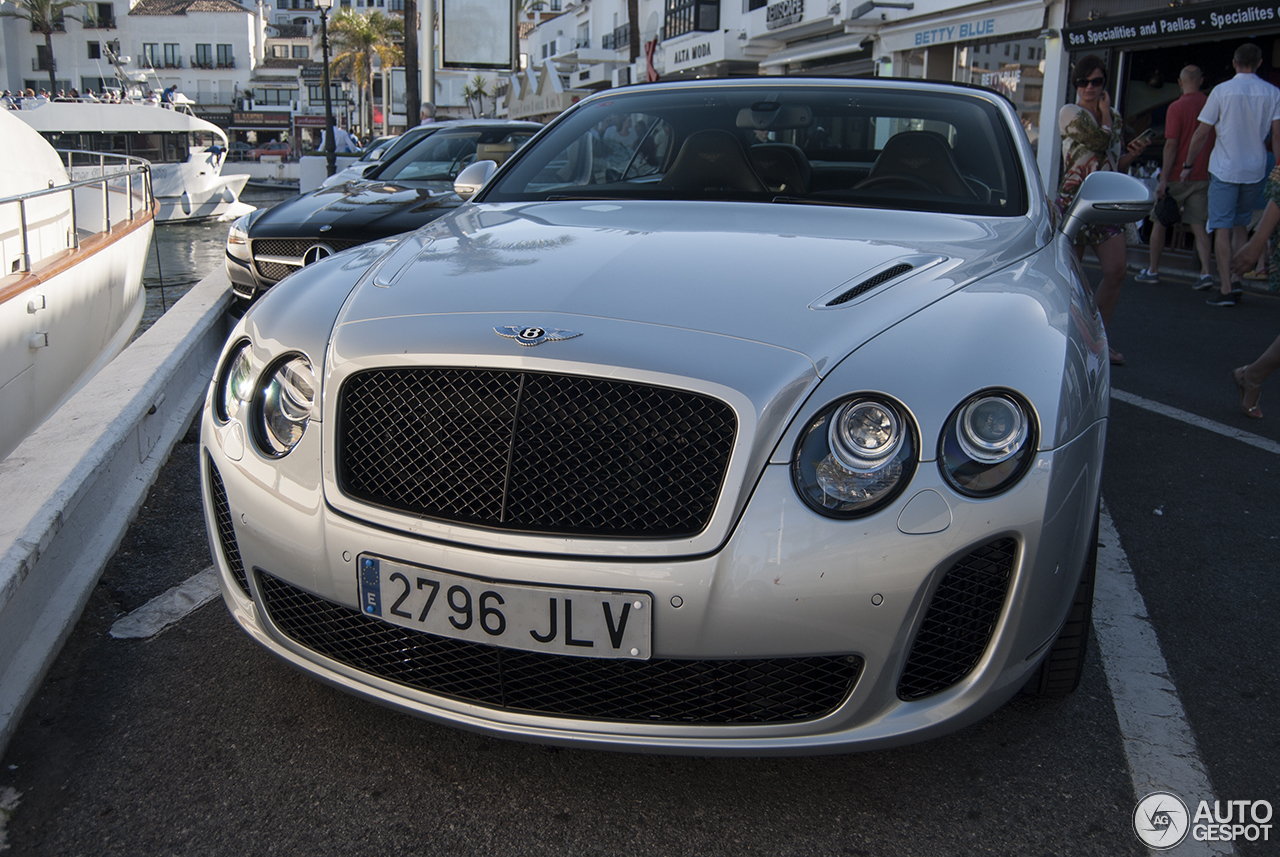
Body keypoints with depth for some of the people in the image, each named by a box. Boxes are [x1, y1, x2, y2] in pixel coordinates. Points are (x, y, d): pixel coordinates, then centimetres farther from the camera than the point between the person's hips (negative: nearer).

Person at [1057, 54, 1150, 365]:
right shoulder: (1070, 113, -3)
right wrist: (1104, 112, -1)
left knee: (1117, 270, -2)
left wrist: (1131, 154, 2)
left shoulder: (1115, 118, 17)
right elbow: (1099, 142, -17)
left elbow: (1115, 165, 22)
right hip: (1075, 199, -6)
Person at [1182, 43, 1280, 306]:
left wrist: (1188, 164, 5)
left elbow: (1201, 133, -5)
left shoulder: (1222, 91, -7)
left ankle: (1226, 289, -8)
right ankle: (1237, 279, 17)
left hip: (1224, 169, -4)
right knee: (1241, 224, 19)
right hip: (1255, 170, 4)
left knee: (1223, 228, -3)